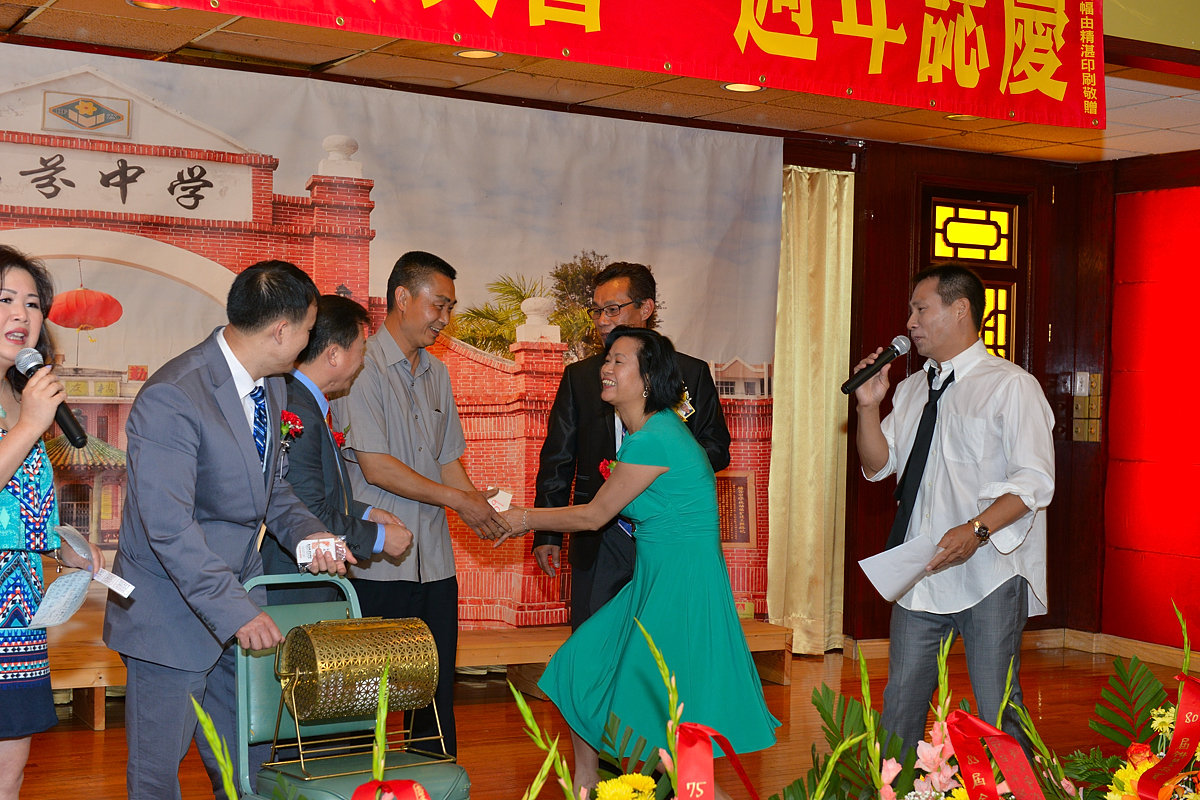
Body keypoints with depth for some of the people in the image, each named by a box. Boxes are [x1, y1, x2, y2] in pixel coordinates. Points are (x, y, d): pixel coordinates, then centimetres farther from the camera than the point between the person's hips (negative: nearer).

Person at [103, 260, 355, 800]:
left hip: (237, 599, 8)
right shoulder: (171, 399, -23)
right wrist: (235, 612, -29)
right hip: (173, 617, -8)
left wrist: (307, 532, -1)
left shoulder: (271, 386, 5)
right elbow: (169, 529, -27)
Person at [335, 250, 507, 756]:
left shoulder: (436, 373, 17)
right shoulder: (363, 366, -8)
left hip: (434, 560, 7)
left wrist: (480, 506, 0)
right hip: (379, 562, -7)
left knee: (438, 694, 8)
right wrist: (456, 499, -10)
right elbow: (376, 467, -14)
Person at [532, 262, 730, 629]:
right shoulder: (578, 377, 10)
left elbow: (717, 450, 7)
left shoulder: (690, 373, 6)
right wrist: (547, 534, 0)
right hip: (599, 543, 1)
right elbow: (556, 460, 9)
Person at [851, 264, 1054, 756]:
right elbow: (878, 465, 16)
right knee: (900, 705, 9)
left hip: (988, 573, -6)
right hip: (920, 574, 6)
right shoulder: (911, 390, 17)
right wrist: (869, 406, 0)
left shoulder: (1011, 385, -4)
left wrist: (975, 530, -26)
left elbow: (1033, 482, -12)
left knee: (997, 715, -3)